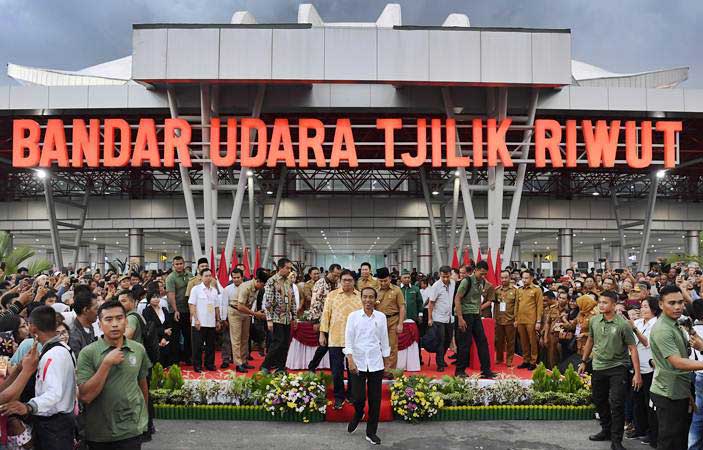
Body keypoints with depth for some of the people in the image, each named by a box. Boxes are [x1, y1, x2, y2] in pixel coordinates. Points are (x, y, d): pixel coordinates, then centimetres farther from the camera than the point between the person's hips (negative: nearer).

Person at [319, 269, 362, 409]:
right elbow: (326, 314, 3)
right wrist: (322, 333, -1)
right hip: (335, 338, -1)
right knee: (337, 369, 2)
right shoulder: (332, 295, 4)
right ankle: (339, 396, 15)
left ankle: (351, 394, 25)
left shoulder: (361, 296, 7)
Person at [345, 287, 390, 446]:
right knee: (358, 397, -2)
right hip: (358, 362, -1)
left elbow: (384, 340, 9)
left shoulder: (381, 317, 2)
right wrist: (350, 360, -13)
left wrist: (386, 361, 11)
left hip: (376, 363, 1)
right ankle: (357, 416, 32)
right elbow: (348, 340, -4)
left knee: (375, 399, 4)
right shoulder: (353, 316, -2)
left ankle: (371, 432, 19)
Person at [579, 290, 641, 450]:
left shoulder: (623, 324, -15)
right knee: (599, 401, 16)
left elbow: (632, 348, -13)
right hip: (598, 367, 5)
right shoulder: (594, 320, 0)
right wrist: (584, 361, 17)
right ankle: (606, 430, 36)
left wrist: (637, 373, -16)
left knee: (617, 404, -7)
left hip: (617, 367, -5)